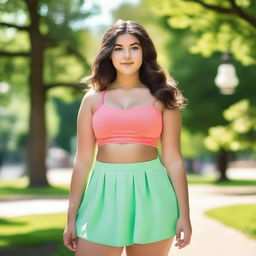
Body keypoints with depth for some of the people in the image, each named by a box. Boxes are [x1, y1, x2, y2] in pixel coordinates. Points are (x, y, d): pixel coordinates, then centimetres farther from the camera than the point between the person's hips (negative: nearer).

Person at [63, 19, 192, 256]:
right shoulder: (93, 99, 10)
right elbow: (83, 160, 9)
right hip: (104, 193, 1)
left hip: (150, 194, -1)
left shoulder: (161, 98, 7)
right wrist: (71, 218, 6)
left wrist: (184, 214, 0)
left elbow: (173, 160, 5)